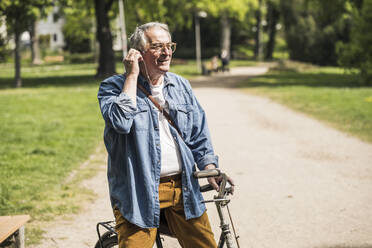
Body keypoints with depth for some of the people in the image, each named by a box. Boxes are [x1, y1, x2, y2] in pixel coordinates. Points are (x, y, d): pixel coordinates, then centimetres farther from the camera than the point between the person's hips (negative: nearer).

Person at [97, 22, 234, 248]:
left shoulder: (181, 86, 14)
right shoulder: (113, 87, -2)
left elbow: (199, 134, 16)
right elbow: (121, 122, -22)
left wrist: (210, 168, 2)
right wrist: (132, 75, -15)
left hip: (183, 189, 5)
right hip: (138, 193, -4)